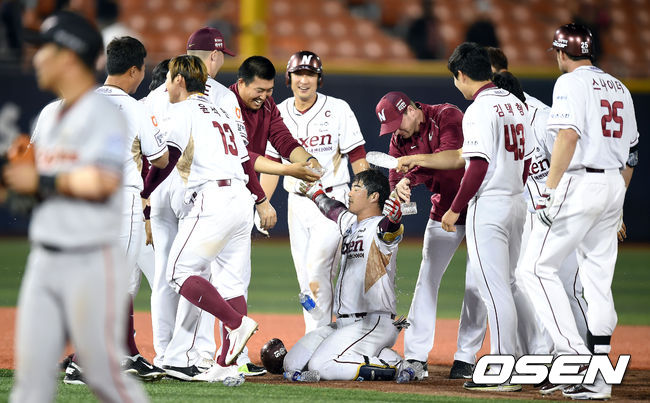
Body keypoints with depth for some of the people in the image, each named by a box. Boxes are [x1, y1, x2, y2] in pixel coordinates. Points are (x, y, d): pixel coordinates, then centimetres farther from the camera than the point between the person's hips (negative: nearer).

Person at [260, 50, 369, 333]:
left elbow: (357, 157, -5)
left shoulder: (338, 110, -5)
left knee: (317, 269, -18)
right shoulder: (279, 114, 7)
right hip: (297, 203, 5)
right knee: (305, 279, 4)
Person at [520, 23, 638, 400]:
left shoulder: (570, 83, -6)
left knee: (539, 267, -3)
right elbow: (631, 152, 18)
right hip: (614, 185, 8)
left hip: (580, 183, -8)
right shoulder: (619, 88, 18)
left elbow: (569, 135, -19)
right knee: (598, 278, 9)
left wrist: (549, 190, -21)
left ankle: (574, 353, -14)